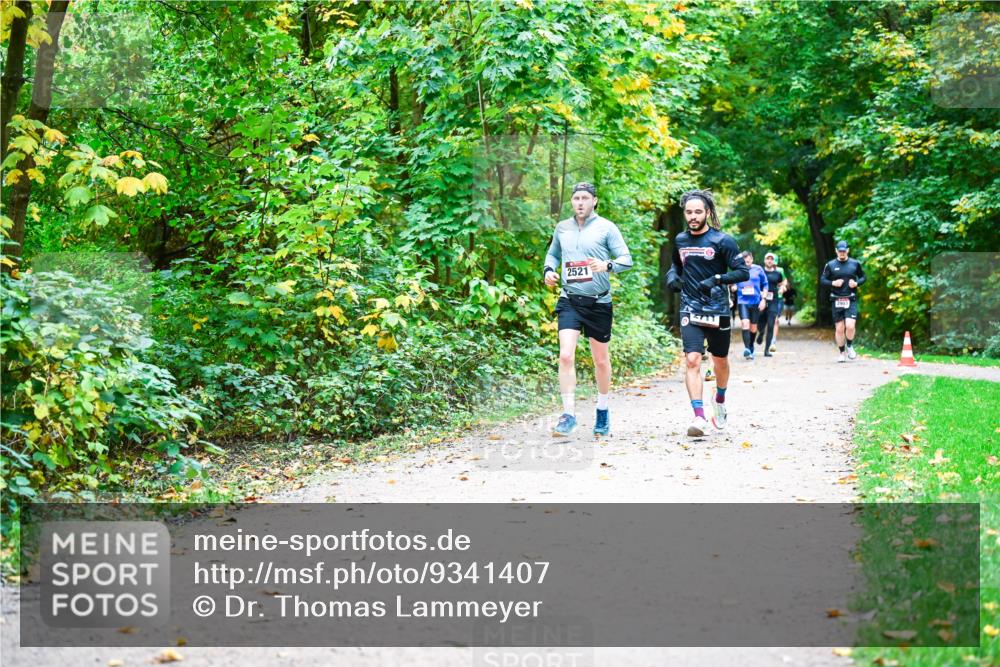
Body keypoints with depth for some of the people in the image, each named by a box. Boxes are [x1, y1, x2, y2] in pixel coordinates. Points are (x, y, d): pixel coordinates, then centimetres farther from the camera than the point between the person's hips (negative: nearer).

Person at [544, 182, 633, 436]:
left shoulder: (606, 227, -2)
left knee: (601, 360, 11)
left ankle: (603, 411, 30)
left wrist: (607, 265, -25)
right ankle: (568, 414, -10)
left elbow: (626, 259, -5)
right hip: (570, 301, 1)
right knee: (566, 356, -15)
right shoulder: (562, 228, 8)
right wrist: (548, 270, 3)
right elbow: (553, 254, 25)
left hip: (599, 303, -1)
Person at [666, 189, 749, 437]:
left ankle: (720, 400, 44)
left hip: (718, 309, -2)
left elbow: (743, 272, -10)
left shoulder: (722, 241, -7)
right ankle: (699, 417, -20)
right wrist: (672, 276, 3)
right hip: (690, 309, 2)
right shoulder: (680, 240, 6)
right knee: (692, 360, -16)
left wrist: (717, 279, -24)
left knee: (720, 360, 16)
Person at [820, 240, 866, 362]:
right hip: (837, 300, 1)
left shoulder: (855, 264, 5)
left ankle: (850, 346, 10)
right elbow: (822, 280, 5)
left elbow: (863, 277, 15)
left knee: (850, 325, -16)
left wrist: (857, 283, -6)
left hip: (851, 300, -1)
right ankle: (842, 353, 17)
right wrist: (833, 283, -12)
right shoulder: (830, 265, 4)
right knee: (839, 328, 3)